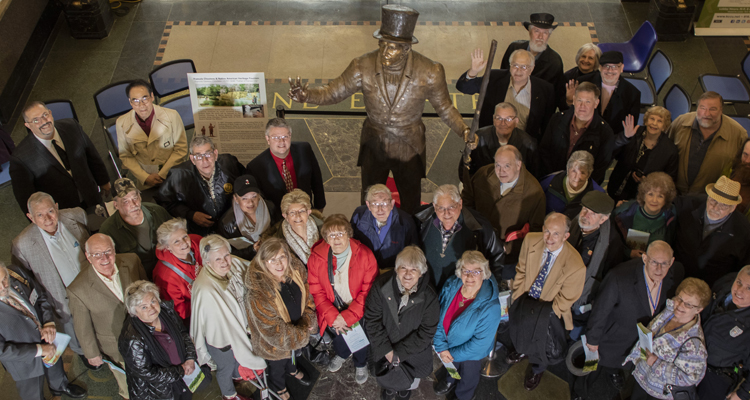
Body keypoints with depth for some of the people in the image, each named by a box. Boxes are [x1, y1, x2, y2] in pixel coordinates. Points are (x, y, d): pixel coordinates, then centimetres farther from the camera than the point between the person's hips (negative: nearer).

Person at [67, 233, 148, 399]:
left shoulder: (132, 261, -21)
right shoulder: (78, 289, -30)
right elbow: (83, 328, -16)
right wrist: (92, 354, -4)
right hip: (115, 348, -2)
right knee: (128, 386, 27)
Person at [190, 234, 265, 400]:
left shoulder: (234, 264, -23)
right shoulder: (205, 290, -42)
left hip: (238, 328, 6)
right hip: (219, 337, -6)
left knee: (237, 356, 36)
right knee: (225, 367, 26)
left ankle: (237, 374, 69)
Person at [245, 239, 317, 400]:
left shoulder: (296, 270, -23)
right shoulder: (258, 294, -41)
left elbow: (307, 297, -6)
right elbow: (273, 331, -32)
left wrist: (308, 320, -20)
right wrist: (303, 334, -24)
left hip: (298, 329, 5)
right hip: (275, 344, -5)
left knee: (293, 354, 37)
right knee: (278, 368, 27)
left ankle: (293, 370, 71)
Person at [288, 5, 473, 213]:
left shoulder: (430, 72, -20)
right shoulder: (362, 67, -18)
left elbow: (444, 108, -6)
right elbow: (333, 92, -8)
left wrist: (464, 130, -21)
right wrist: (306, 95, -28)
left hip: (409, 149, -1)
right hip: (374, 146, 1)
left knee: (411, 206, 19)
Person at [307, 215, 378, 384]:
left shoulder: (365, 255, -11)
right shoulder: (316, 258, -6)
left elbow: (369, 291, -12)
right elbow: (316, 292, -4)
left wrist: (348, 316, -21)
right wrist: (333, 316, -17)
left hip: (357, 309, -2)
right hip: (332, 310, 2)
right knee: (335, 328, -15)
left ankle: (361, 363, 16)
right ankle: (342, 353, 21)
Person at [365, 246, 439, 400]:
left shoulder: (429, 297, -21)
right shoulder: (381, 286, -20)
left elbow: (426, 332, -15)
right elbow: (372, 319, -13)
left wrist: (399, 353, -16)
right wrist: (387, 350, -16)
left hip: (413, 352, -1)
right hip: (384, 346, 1)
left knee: (409, 384, 10)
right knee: (384, 379, 11)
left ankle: (406, 387, 49)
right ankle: (390, 387, 49)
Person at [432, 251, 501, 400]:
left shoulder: (490, 307, -38)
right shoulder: (451, 286, -24)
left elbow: (480, 343, -29)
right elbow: (438, 316, -12)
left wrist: (453, 354, -20)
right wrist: (441, 348, -18)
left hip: (471, 354, -4)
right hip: (448, 343, 4)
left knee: (468, 377, 29)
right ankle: (450, 382, 70)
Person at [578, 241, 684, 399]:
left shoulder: (677, 273, -25)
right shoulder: (620, 277, -42)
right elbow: (600, 309, -26)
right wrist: (593, 338, -13)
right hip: (615, 336, -4)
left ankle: (611, 371, 71)